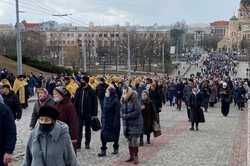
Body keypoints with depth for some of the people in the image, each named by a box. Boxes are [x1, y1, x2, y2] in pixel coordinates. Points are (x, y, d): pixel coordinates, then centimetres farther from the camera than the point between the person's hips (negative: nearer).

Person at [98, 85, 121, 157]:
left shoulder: (115, 101, -17)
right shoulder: (106, 98, 4)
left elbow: (117, 113, -17)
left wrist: (115, 123, -18)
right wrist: (102, 118, 12)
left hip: (113, 121, -6)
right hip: (105, 120, 6)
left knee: (115, 135, 9)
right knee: (103, 134, -2)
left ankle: (116, 148, 29)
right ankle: (103, 150, 3)